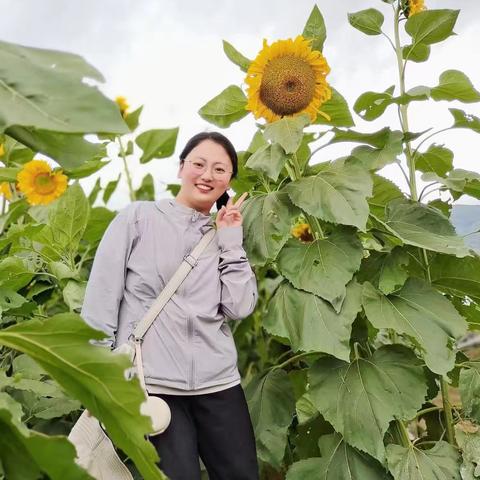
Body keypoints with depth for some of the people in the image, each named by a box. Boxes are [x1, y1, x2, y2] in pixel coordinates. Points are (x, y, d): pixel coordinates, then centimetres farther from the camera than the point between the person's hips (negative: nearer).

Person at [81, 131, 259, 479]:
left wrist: (231, 241, 0)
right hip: (149, 382, -4)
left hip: (217, 382, 4)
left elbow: (240, 308, 0)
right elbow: (101, 298, -2)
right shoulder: (138, 217, 1)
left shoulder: (225, 235, 12)